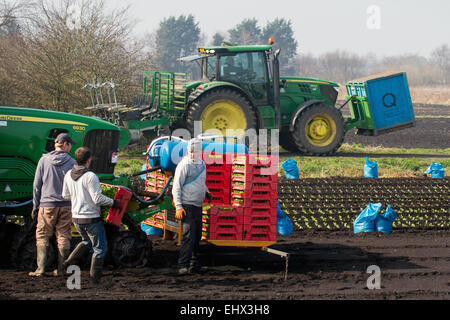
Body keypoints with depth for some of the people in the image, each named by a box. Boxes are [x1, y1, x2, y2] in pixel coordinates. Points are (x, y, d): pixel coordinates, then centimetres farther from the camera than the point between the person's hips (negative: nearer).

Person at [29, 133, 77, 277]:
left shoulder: (44, 160, -2)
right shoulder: (71, 162, -3)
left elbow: (37, 184, 0)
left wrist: (35, 205, 6)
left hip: (47, 205, 0)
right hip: (66, 205, 0)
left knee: (42, 236, 5)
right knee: (63, 236, 8)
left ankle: (41, 268, -4)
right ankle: (60, 269, 8)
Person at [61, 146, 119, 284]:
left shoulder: (69, 175, 2)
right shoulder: (90, 177, -21)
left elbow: (65, 195, 12)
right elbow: (98, 198, -22)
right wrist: (112, 202, -8)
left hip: (76, 217, 7)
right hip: (91, 218, -7)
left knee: (87, 242, 29)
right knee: (100, 248, 7)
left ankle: (69, 261, 14)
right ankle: (95, 278, 8)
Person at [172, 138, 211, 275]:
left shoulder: (201, 164, 14)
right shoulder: (184, 165, -11)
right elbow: (176, 187, -13)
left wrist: (206, 192, 11)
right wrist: (178, 207, -19)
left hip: (198, 206, 8)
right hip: (186, 206, -8)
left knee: (197, 236, 12)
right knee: (188, 236, -16)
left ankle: (194, 265, 22)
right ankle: (183, 266, -18)